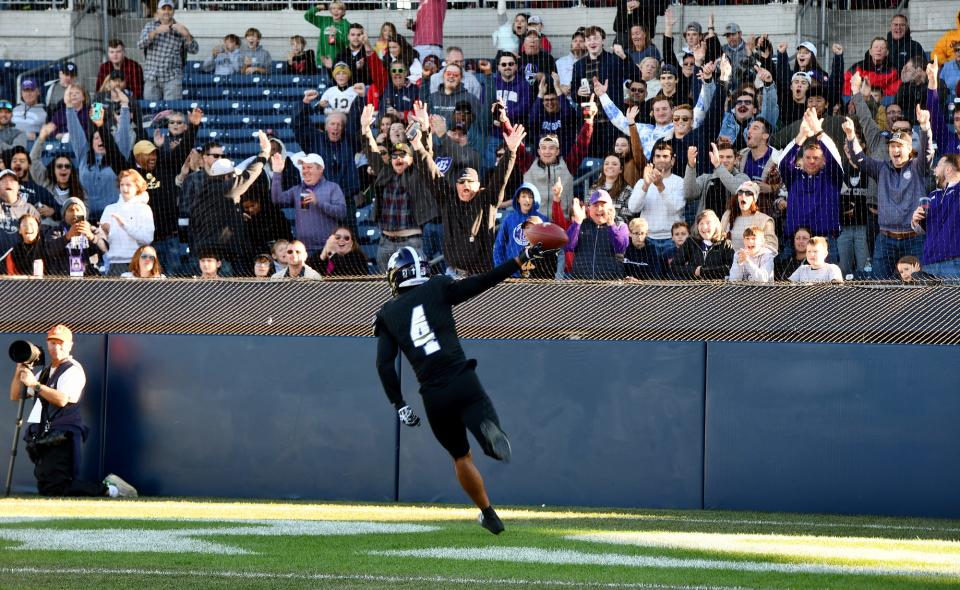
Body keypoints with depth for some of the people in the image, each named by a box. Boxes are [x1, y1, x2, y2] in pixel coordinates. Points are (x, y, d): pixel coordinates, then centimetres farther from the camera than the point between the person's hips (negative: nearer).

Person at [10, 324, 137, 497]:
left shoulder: (73, 370, -3)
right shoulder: (45, 372, 22)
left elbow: (62, 399, -19)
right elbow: (15, 396, 22)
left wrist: (34, 384, -20)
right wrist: (19, 371, 6)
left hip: (62, 439, -9)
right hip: (44, 438, 9)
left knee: (55, 489, -21)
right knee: (45, 488, 6)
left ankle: (107, 488, -12)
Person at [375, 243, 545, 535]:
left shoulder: (388, 314, 13)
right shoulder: (437, 289, 8)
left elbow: (384, 364, 6)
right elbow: (480, 282, 0)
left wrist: (399, 404, 9)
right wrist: (521, 260, 3)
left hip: (433, 396, 2)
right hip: (464, 381, -2)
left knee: (461, 457, 20)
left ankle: (489, 514, 23)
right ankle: (489, 432, -48)